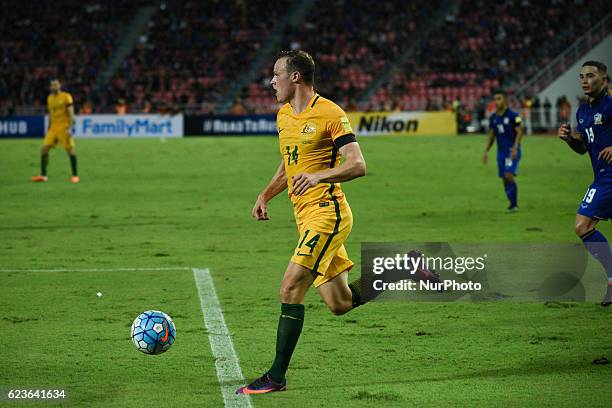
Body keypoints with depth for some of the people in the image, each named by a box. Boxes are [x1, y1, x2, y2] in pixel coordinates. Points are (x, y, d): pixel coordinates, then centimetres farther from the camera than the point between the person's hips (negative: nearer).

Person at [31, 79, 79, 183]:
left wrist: (69, 128, -17)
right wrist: (49, 129, 19)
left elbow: (71, 114, -9)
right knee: (44, 149, -3)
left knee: (70, 150, -6)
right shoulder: (50, 98, 13)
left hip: (64, 128, -6)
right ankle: (43, 175, 1)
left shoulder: (66, 97, -6)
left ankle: (75, 175, 3)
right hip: (53, 128, 6)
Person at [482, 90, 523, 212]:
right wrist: (486, 151, 11)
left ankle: (514, 205, -10)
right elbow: (491, 135, 17)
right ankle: (513, 205, 16)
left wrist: (515, 148, -19)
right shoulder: (493, 117, 9)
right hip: (501, 151, 6)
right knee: (504, 179, 5)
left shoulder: (512, 115, -9)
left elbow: (519, 132, -10)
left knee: (509, 175, -19)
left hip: (512, 151, -6)